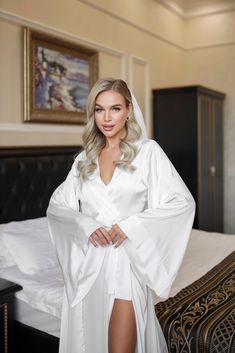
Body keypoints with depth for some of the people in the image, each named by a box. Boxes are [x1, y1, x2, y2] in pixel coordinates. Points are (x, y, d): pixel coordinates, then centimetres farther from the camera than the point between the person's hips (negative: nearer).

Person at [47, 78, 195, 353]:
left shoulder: (148, 151, -2)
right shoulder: (84, 159, 9)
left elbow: (183, 202, -7)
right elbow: (56, 206, 10)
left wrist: (132, 224, -15)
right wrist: (83, 223, -11)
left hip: (128, 256, -3)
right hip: (89, 260, 4)